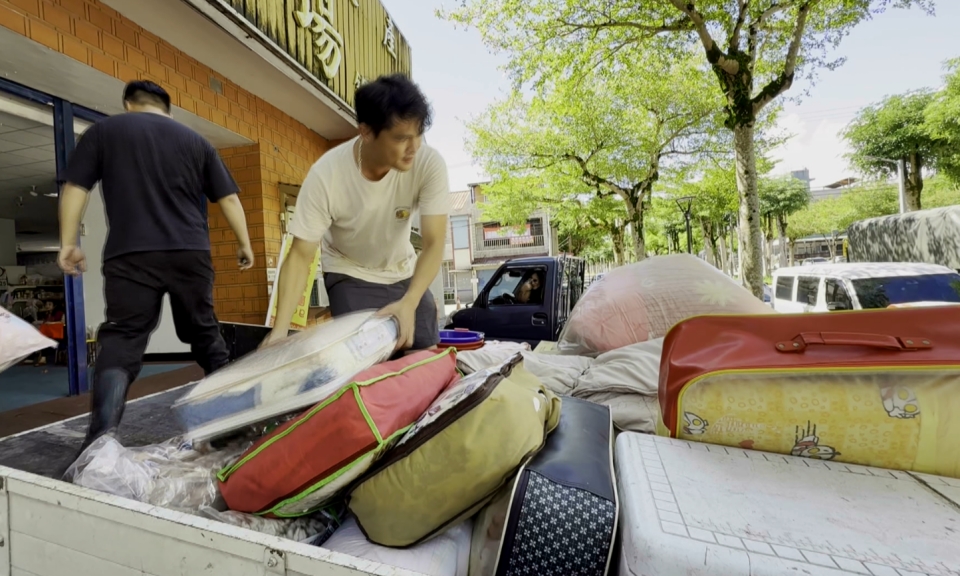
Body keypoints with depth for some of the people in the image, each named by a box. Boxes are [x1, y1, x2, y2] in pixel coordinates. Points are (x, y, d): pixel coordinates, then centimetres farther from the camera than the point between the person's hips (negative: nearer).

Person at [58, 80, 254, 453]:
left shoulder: (103, 131, 13)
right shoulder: (195, 141, 16)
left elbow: (75, 188, 6)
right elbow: (228, 199, 9)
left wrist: (68, 243, 10)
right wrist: (245, 244, 13)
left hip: (131, 255, -1)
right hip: (191, 253, 2)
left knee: (121, 340, -2)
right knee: (205, 333, 13)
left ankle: (101, 438, -13)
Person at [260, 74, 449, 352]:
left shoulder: (429, 163, -27)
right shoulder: (325, 176, -30)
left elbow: (434, 243, -27)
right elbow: (300, 256, -24)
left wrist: (409, 303, -41)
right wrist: (280, 328, -35)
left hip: (403, 272, 2)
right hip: (349, 274, -2)